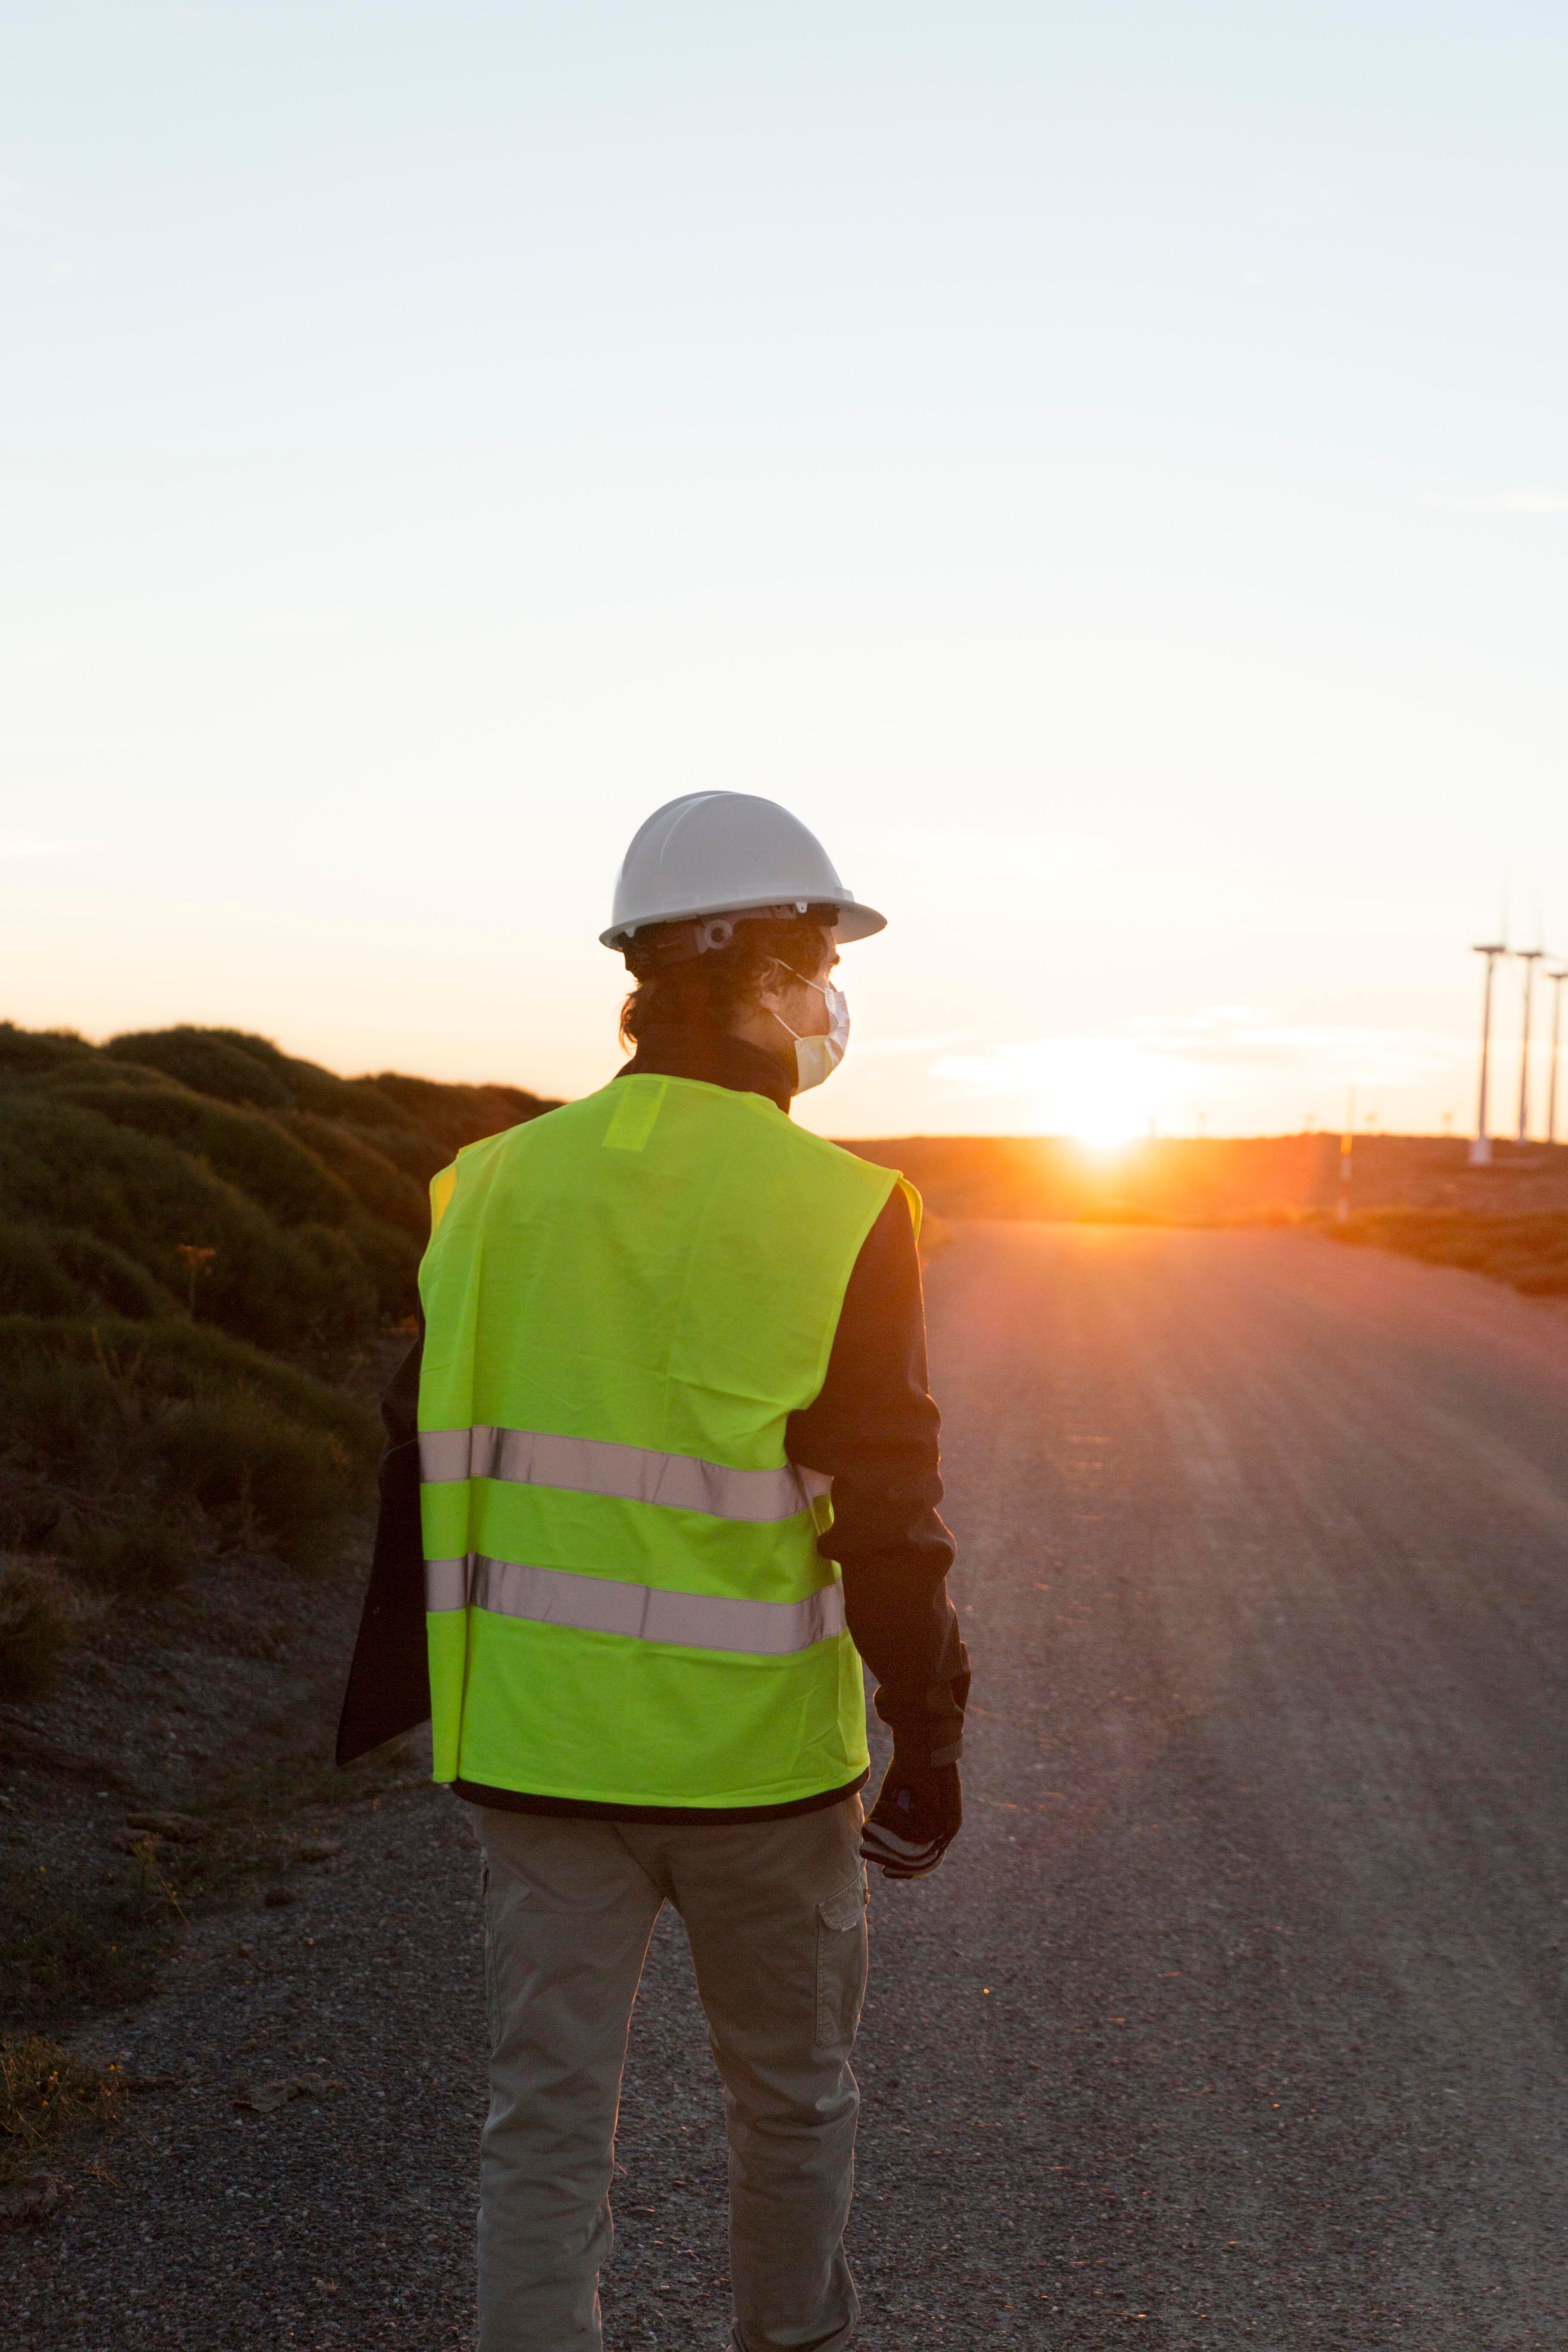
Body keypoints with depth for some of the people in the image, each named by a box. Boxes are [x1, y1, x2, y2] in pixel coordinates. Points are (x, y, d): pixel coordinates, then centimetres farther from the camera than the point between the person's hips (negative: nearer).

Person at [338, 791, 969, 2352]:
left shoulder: (497, 1187, 0)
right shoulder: (837, 1213, -14)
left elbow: (428, 1468, 6)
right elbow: (889, 1519, -13)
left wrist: (401, 1685, 18)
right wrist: (930, 1738, -2)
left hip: (539, 1749, 3)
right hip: (759, 1755, -3)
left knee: (544, 2125, 11)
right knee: (792, 2099, 20)